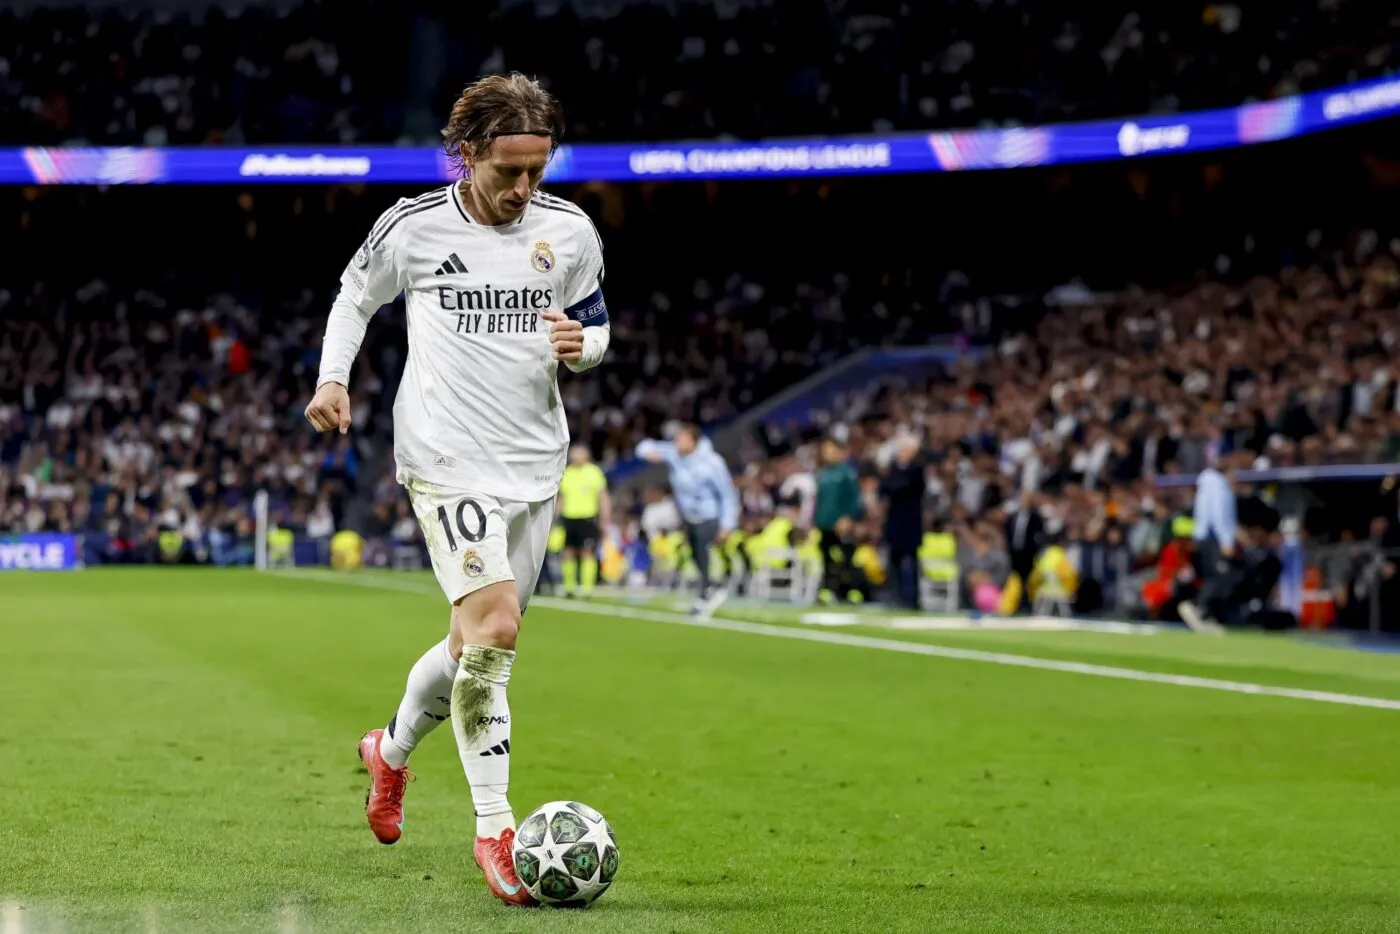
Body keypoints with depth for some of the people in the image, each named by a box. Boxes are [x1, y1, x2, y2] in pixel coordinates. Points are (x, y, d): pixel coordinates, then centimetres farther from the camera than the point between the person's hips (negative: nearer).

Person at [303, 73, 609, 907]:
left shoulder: (570, 230, 3)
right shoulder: (413, 226, -4)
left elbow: (597, 329, 13)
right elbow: (356, 296, 13)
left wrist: (582, 345, -10)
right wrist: (333, 377, -1)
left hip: (536, 463, 5)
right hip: (447, 459, -5)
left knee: (479, 642, 14)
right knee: (493, 629, -19)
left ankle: (393, 751, 43)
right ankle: (495, 829, -12)